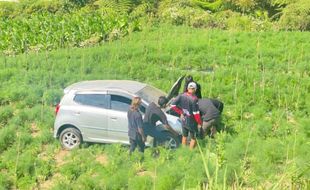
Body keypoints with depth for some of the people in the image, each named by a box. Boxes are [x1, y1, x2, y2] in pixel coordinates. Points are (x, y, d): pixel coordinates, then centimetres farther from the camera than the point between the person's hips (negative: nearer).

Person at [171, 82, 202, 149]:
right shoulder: (194, 99, -24)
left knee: (184, 137, 24)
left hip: (183, 120, 6)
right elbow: (196, 113, -22)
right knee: (193, 138, 14)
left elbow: (173, 105, -7)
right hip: (191, 121, -6)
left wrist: (181, 112, 3)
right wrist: (199, 123, -10)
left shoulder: (181, 96, -9)